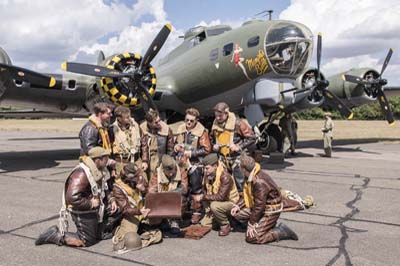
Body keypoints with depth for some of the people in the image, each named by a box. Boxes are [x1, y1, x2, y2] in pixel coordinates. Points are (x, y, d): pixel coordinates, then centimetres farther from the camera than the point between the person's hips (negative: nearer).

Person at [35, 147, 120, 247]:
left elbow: (106, 188, 19)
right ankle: (55, 236, 10)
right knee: (86, 241, 1)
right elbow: (72, 198, -37)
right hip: (83, 213, -9)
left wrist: (111, 200, 3)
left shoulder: (100, 171, 1)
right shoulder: (81, 174, -30)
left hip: (97, 208, 9)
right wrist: (90, 203, -27)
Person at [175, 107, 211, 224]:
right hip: (182, 162, 5)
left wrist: (191, 153, -17)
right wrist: (176, 146, -2)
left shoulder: (202, 131, -11)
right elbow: (176, 143, 21)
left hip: (196, 163, -5)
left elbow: (206, 149, -13)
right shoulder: (181, 129, 5)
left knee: (195, 188, -3)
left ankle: (197, 211, 9)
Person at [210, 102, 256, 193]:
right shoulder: (215, 123, 5)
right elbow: (212, 138, 24)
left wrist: (239, 147, -18)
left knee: (240, 186, -1)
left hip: (236, 159, -6)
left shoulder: (237, 123, -14)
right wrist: (214, 145, 4)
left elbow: (252, 138, -10)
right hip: (222, 159, 6)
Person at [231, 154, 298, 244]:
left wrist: (251, 224, -17)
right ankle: (263, 226, 11)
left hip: (271, 210, -9)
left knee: (252, 237, -12)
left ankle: (281, 232, -1)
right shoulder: (252, 177, -1)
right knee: (237, 214, 2)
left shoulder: (259, 182, -30)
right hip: (260, 206, 9)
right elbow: (248, 195, 14)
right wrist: (238, 206, 2)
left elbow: (259, 206, -26)